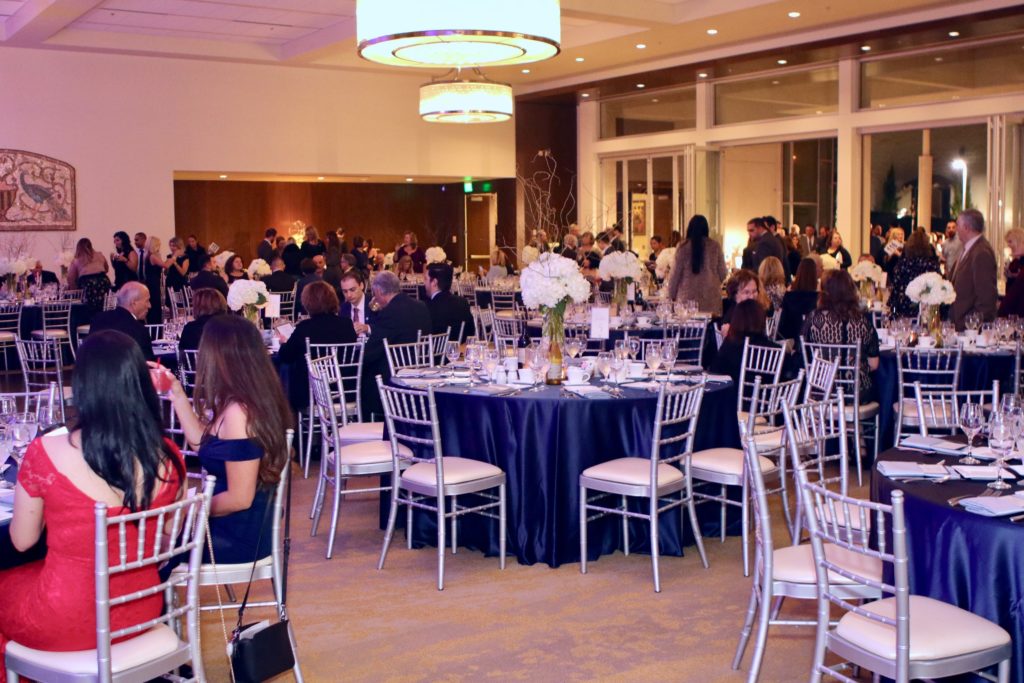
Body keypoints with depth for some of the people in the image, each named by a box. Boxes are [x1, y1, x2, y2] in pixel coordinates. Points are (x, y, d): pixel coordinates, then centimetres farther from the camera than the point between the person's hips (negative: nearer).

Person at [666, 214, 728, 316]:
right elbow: (723, 273, 9)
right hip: (711, 298, 2)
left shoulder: (683, 247, -2)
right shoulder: (715, 246, 3)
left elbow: (675, 274, 2)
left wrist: (671, 296, 13)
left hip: (688, 297, -2)